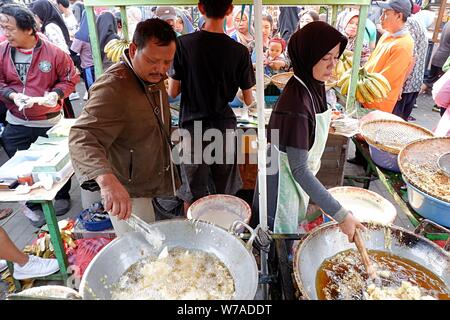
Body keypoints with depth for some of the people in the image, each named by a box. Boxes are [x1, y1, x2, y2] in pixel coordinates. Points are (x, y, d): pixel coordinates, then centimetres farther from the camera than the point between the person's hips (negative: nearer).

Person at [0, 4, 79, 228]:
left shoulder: (53, 52, -12)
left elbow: (70, 80, -4)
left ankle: (62, 196, 40)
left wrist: (56, 94, -21)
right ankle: (34, 205, 29)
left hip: (49, 122, -3)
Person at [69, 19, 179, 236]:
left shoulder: (154, 77, 3)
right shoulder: (113, 87, -27)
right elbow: (82, 138, -39)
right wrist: (107, 179, -54)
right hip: (127, 193, -8)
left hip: (155, 183, 8)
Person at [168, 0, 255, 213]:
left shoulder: (184, 44, -9)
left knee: (192, 192, 15)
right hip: (224, 126, 1)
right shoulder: (239, 51, -7)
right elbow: (248, 101, 0)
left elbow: (172, 92, -5)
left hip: (192, 126, 0)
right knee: (224, 193, 17)